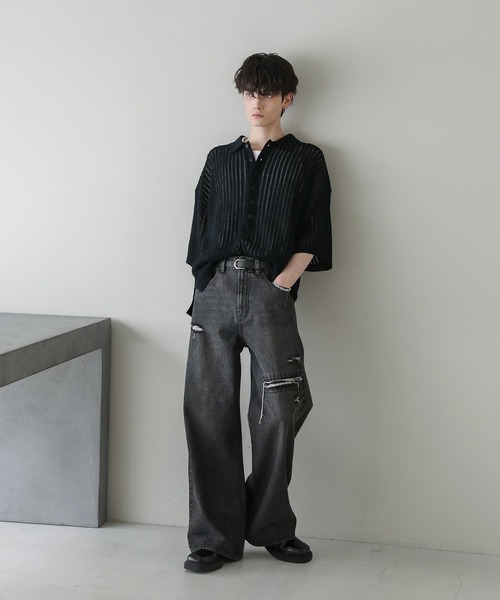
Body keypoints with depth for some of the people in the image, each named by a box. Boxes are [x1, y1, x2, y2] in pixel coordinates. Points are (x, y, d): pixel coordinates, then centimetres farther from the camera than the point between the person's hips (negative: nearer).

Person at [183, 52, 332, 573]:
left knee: (277, 412, -6)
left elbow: (313, 239, 4)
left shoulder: (306, 160, 12)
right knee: (208, 412, -2)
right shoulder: (220, 159, 21)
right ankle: (215, 535, 5)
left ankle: (270, 527, 13)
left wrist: (280, 285, -7)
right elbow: (200, 231, 18)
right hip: (214, 290, 3)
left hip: (269, 291, -2)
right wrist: (207, 288, 6)